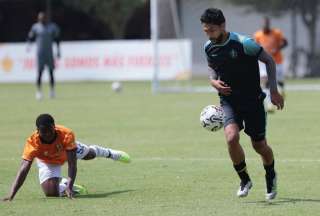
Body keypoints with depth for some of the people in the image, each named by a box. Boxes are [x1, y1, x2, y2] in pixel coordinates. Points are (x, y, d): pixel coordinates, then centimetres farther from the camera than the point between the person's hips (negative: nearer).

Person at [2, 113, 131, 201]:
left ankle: (109, 153, 67)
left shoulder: (66, 135, -44)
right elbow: (24, 169, -49)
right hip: (48, 162, -1)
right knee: (51, 193, -19)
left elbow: (72, 164, -43)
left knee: (90, 154, 31)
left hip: (68, 149, 1)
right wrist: (11, 196, -59)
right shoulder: (32, 143, -45)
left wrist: (70, 187, -55)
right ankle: (64, 185, 19)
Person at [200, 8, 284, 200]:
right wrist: (213, 81, -4)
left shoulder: (243, 43, -18)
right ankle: (245, 180, 0)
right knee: (232, 137, -23)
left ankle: (271, 177, 38)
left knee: (259, 145, 5)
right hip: (229, 101, 3)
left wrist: (274, 90, -9)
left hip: (253, 100, -3)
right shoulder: (209, 47, -3)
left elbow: (269, 61, -7)